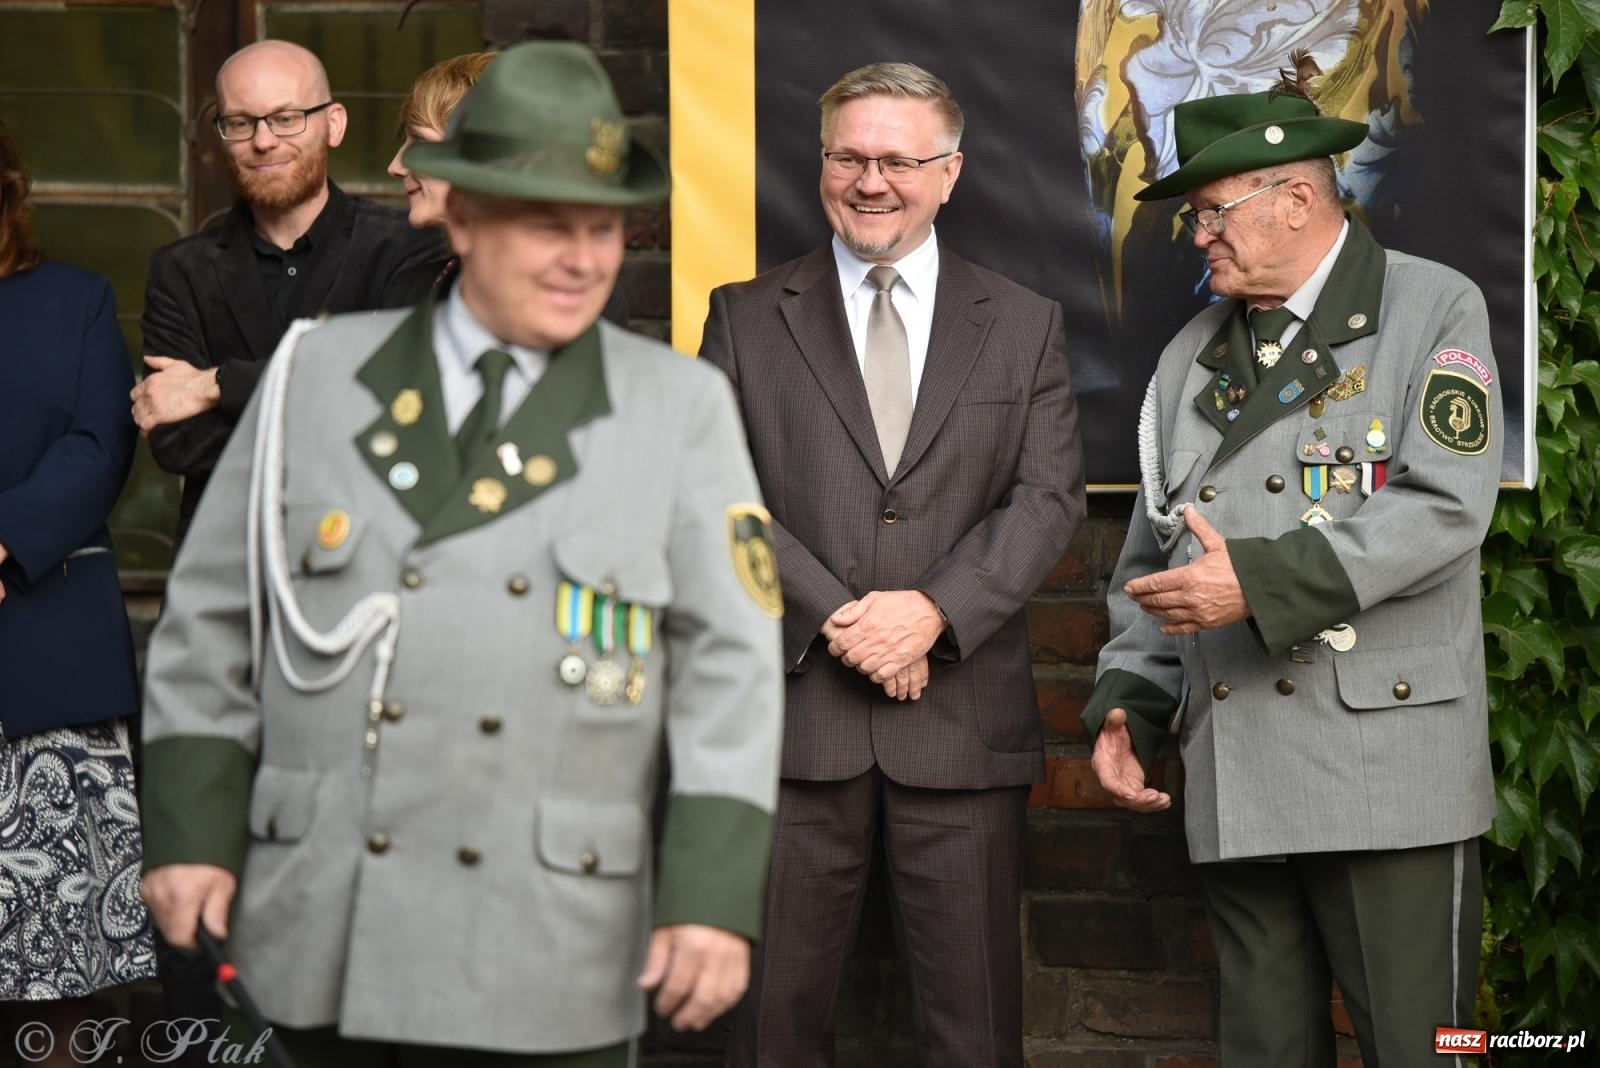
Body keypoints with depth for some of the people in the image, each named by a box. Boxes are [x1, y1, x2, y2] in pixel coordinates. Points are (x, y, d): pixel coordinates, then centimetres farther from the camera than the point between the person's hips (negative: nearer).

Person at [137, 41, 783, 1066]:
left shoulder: (682, 408, 2)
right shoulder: (320, 374, 6)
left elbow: (730, 664, -2)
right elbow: (214, 613, 9)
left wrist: (716, 896, -10)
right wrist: (188, 831, 2)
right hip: (319, 940, 2)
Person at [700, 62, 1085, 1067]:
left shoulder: (1026, 324, 11)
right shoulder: (746, 318, 9)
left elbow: (1050, 496, 2)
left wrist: (933, 609, -13)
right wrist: (837, 619, -12)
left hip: (965, 721, 0)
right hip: (794, 713, 0)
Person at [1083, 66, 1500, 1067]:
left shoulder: (1435, 309, 1)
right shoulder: (1193, 355, 19)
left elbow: (1445, 507, -12)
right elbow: (1154, 554, 21)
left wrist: (1261, 581, -18)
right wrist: (1128, 701, 7)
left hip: (1389, 771, -5)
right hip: (1235, 784, 5)